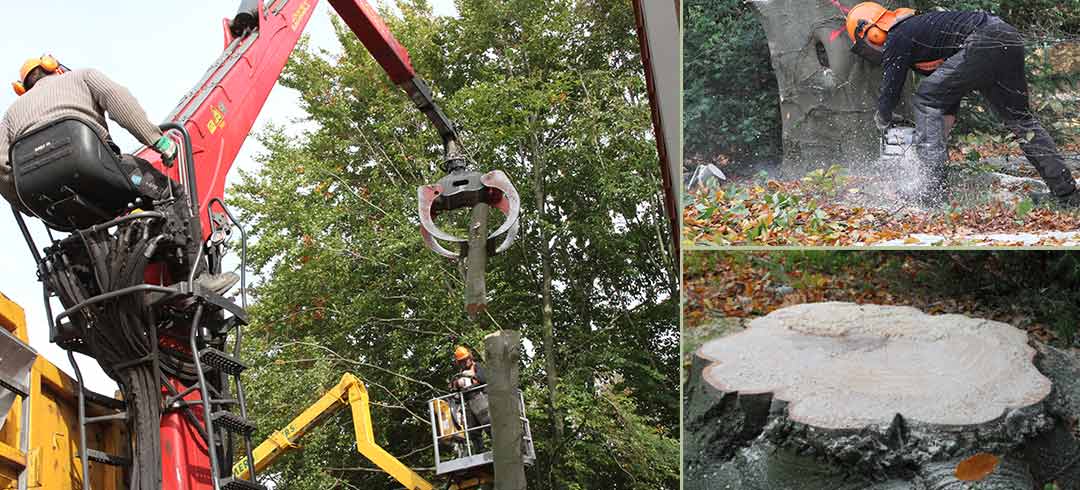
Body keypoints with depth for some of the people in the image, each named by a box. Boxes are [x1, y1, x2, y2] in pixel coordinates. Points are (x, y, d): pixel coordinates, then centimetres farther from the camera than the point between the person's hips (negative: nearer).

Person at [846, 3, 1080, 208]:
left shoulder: (896, 41, 3)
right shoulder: (916, 27, 30)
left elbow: (889, 95, 4)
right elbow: (951, 90, 33)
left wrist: (882, 120, 25)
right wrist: (941, 141, 32)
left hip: (983, 43, -9)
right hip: (1010, 37, 9)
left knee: (925, 100, 1)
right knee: (1019, 119, 19)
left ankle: (934, 188, -5)